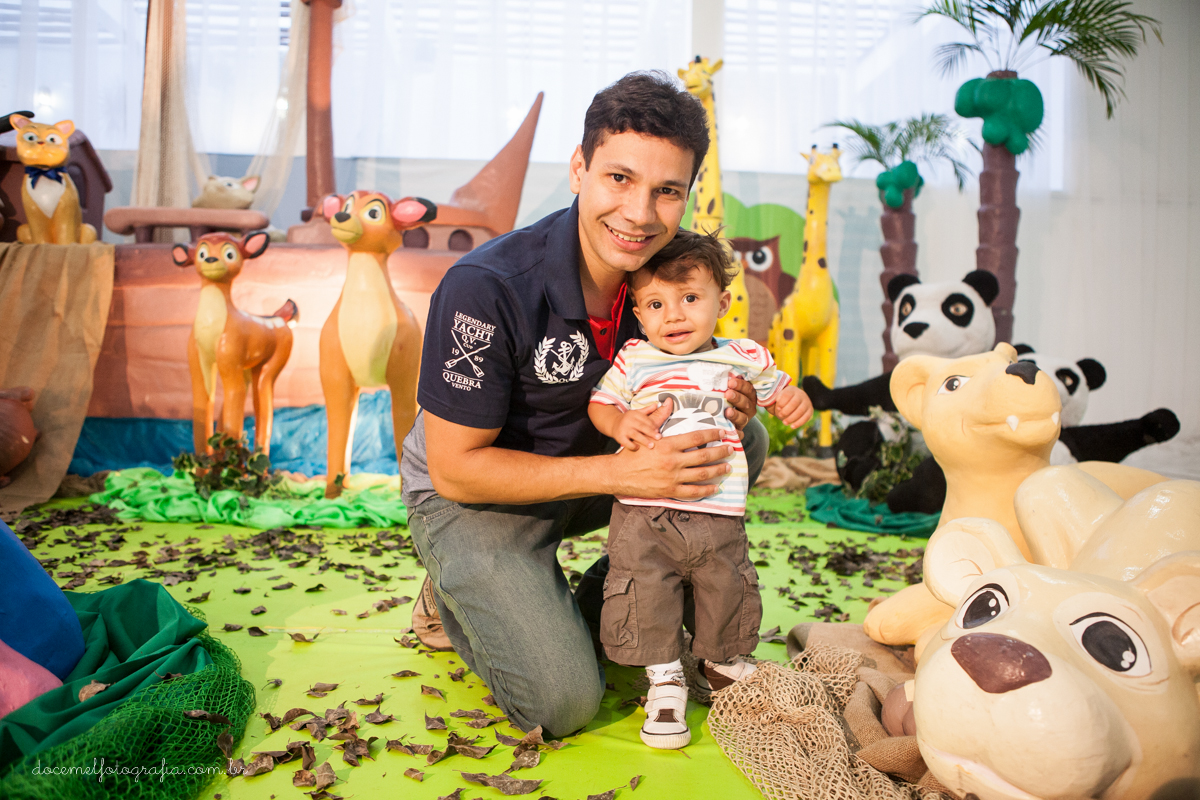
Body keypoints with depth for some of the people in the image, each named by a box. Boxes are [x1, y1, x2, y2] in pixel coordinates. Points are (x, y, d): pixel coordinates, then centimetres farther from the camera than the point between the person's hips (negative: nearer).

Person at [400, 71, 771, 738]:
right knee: (564, 701, -18)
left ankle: (600, 610, 5)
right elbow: (455, 468, -25)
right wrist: (622, 471, -30)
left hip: (590, 467, 6)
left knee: (744, 441, -7)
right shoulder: (485, 287, -30)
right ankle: (461, 597, 12)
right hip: (471, 499, -6)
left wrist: (728, 405, -20)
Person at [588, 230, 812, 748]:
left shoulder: (745, 357, 5)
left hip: (719, 512, 1)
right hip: (642, 513, -1)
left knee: (728, 591, 13)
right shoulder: (633, 360, 2)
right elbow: (601, 403, 11)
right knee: (645, 595, 0)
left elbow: (775, 391, 19)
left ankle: (722, 662, 41)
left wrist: (794, 401, -3)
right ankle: (664, 678, 22)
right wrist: (619, 423, -11)